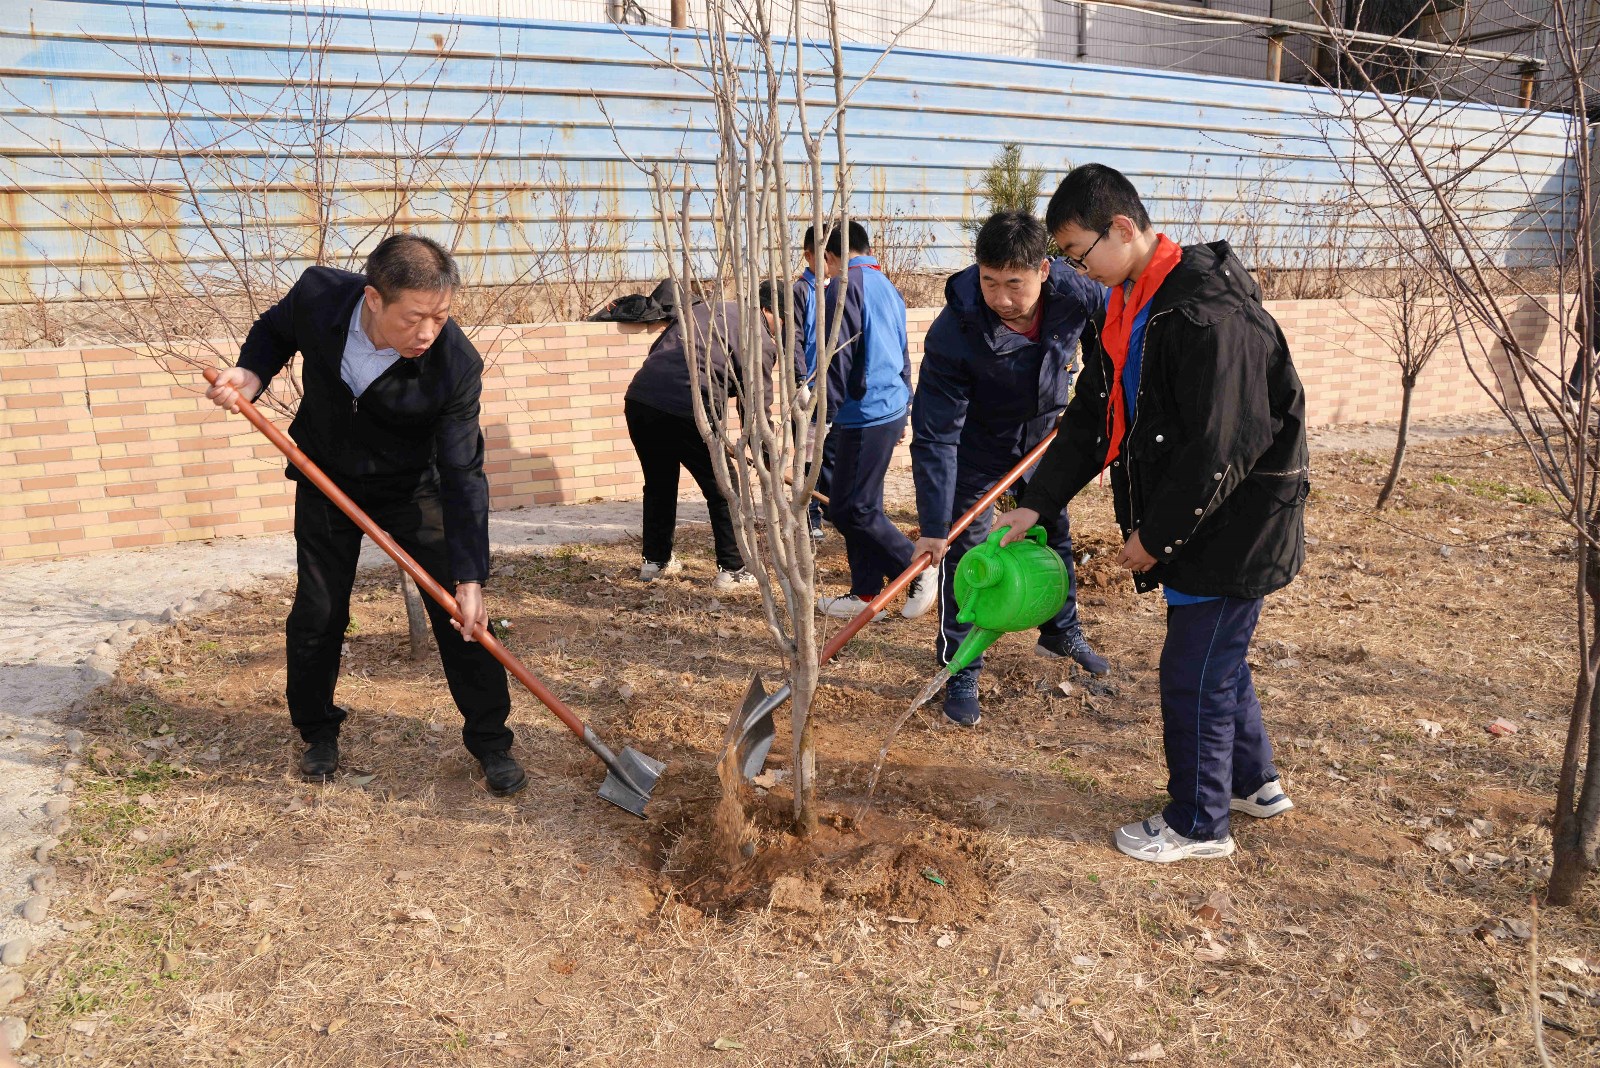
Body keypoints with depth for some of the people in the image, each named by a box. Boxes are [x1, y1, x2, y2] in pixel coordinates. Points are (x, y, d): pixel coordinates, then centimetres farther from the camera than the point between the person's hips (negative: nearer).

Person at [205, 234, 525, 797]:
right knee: (317, 613, 7)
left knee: (461, 615, -5)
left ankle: (491, 741, 12)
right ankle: (318, 731, 32)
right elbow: (274, 330, 2)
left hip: (413, 487, -2)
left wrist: (469, 579, -30)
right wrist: (251, 376, -20)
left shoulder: (456, 365, -31)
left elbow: (463, 475, -26)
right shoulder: (318, 295, -25)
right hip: (326, 481, 2)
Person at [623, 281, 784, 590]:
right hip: (686, 410, -7)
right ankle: (731, 570, 15)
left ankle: (655, 561, 35)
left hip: (638, 399, 7)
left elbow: (657, 349, 26)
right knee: (723, 491, 10)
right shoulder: (761, 341, 6)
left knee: (659, 485, 25)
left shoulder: (703, 307, 26)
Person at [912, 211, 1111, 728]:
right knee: (964, 550, -5)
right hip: (977, 443, -4)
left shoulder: (1075, 293, -26)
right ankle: (960, 670, 10)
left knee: (1054, 533, 19)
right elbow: (935, 437, -34)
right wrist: (934, 525, -36)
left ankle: (1062, 632, 43)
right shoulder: (953, 331, -36)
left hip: (1042, 432, 4)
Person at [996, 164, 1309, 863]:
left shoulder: (1209, 315, -26)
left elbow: (1219, 449, -27)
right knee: (1217, 659, 22)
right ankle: (1254, 783, 43)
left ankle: (1198, 825, 22)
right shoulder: (1124, 309, 5)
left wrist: (1155, 536, -19)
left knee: (1193, 674, 2)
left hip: (1235, 529, -9)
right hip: (1196, 525, 9)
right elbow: (1092, 418, 9)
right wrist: (1036, 504, 3)